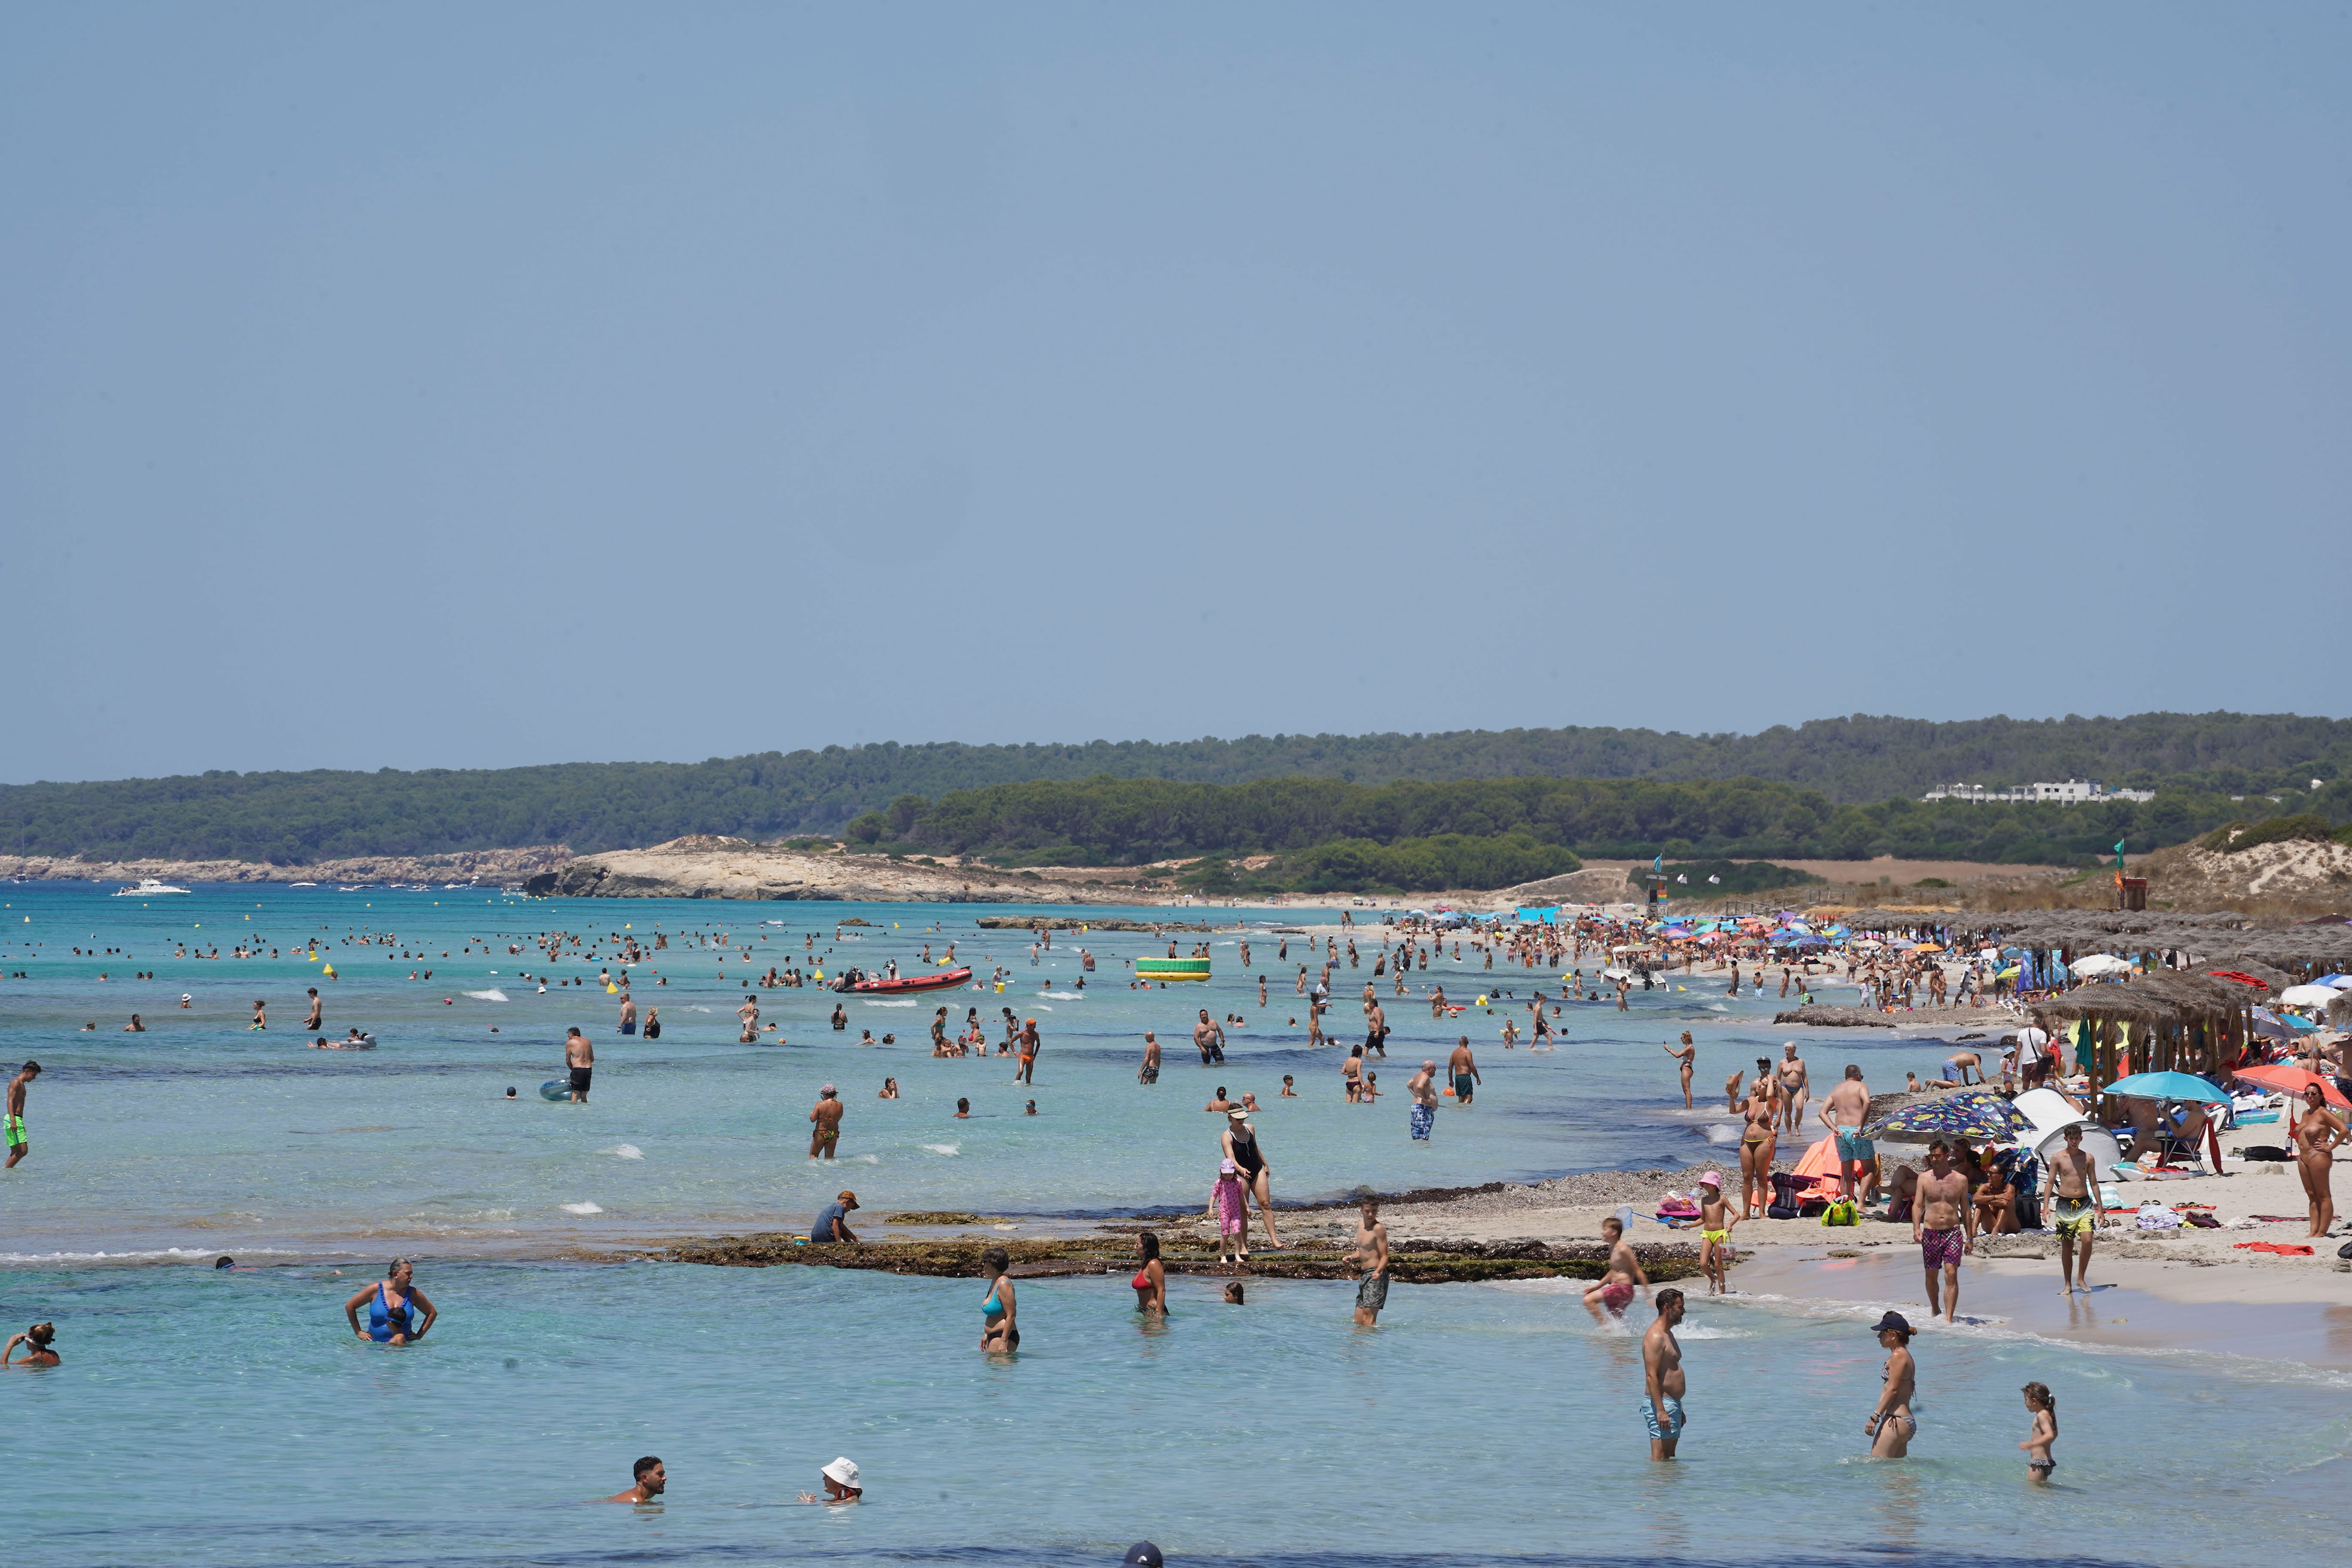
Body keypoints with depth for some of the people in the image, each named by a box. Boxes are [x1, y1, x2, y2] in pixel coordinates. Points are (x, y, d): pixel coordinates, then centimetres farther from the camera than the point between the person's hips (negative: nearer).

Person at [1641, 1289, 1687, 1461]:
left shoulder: (1668, 1334, 20)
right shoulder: (1655, 1336, -14)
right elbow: (1651, 1376, -21)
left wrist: (1679, 1410, 27)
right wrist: (1661, 1411, -26)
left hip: (1672, 1403, 11)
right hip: (1660, 1402, -11)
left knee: (1669, 1457, 10)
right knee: (1659, 1457, -12)